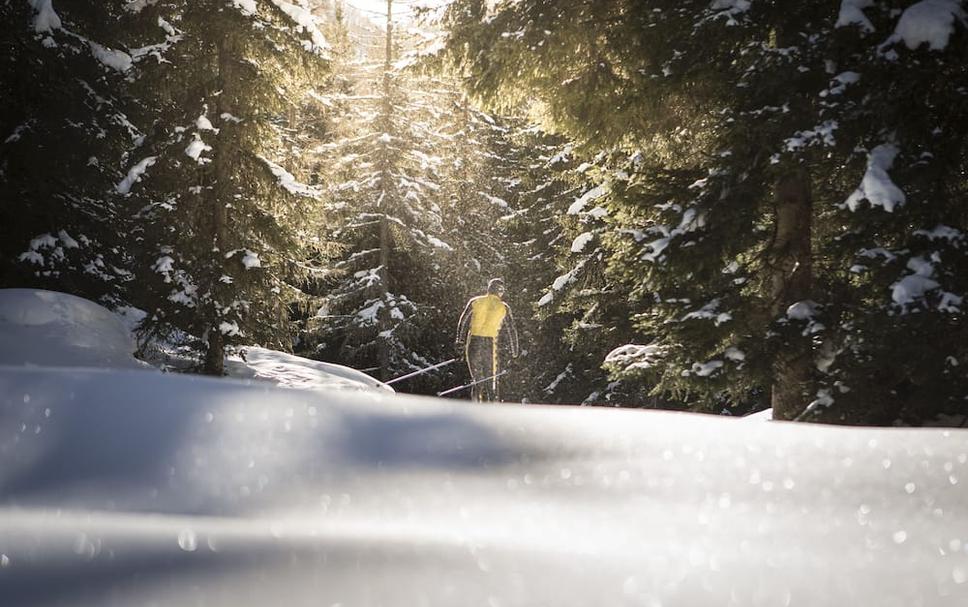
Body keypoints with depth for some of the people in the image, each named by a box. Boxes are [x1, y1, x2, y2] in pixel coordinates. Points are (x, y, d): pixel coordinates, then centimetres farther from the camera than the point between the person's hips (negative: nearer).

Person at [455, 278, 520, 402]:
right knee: (492, 381, 7)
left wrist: (460, 341, 10)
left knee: (477, 379, 9)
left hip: (473, 343, 1)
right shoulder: (504, 308, 6)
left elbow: (463, 323, 5)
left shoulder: (475, 302, 8)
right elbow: (511, 331, 7)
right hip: (491, 345, -1)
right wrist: (515, 353, 13)